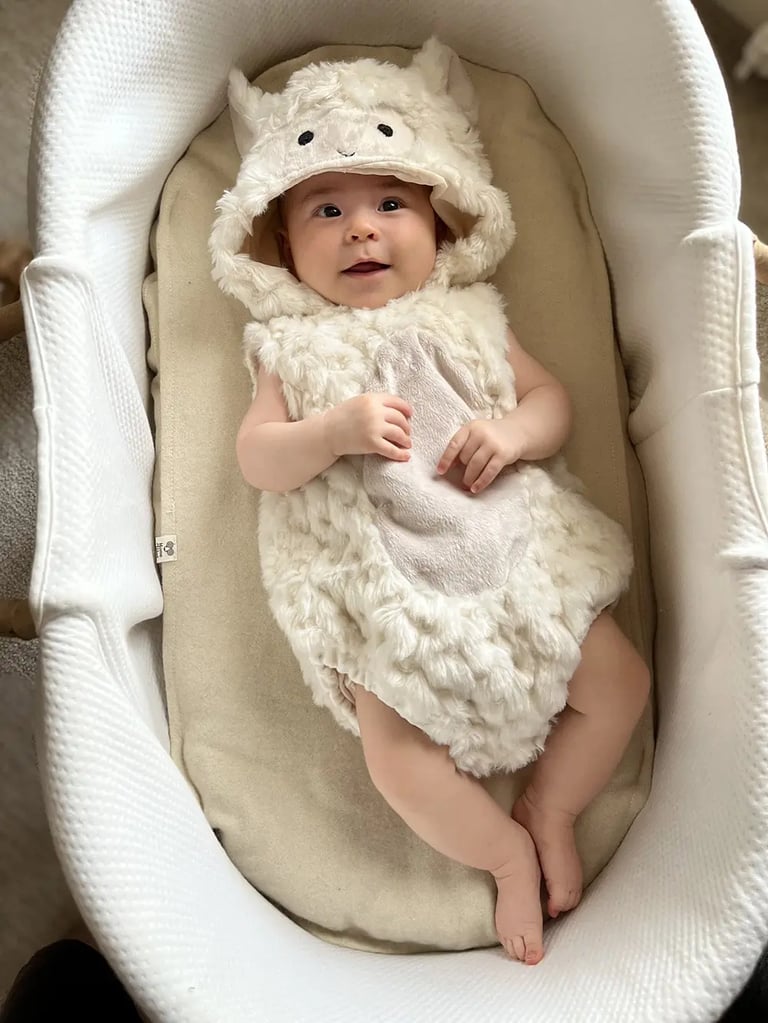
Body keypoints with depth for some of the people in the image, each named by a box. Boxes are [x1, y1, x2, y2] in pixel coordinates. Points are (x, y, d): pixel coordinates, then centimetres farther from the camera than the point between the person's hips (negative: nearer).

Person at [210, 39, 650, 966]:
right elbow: (257, 460, -1)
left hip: (516, 557, 3)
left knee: (619, 681, -1)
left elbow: (552, 398, 11)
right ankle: (505, 850, 13)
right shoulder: (294, 348, 7)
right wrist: (338, 429, -20)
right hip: (389, 595, -2)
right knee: (397, 761, -15)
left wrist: (513, 432, -12)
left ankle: (549, 808, 21)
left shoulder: (467, 319, 12)